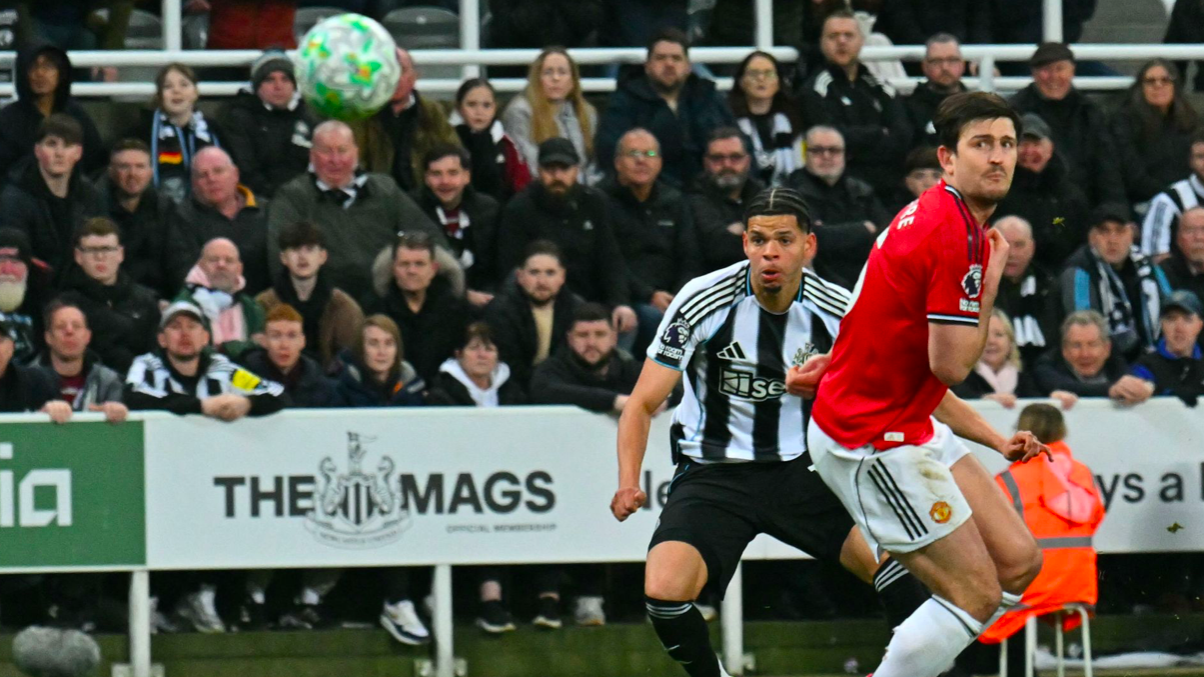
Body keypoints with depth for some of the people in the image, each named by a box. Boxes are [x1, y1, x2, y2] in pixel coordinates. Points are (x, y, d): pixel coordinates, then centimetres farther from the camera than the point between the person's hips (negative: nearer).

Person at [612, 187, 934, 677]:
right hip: (712, 472, -2)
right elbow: (643, 403, -7)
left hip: (802, 470, 2)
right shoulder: (703, 301, -13)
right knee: (664, 591, -25)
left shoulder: (836, 310, -6)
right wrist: (628, 482, -23)